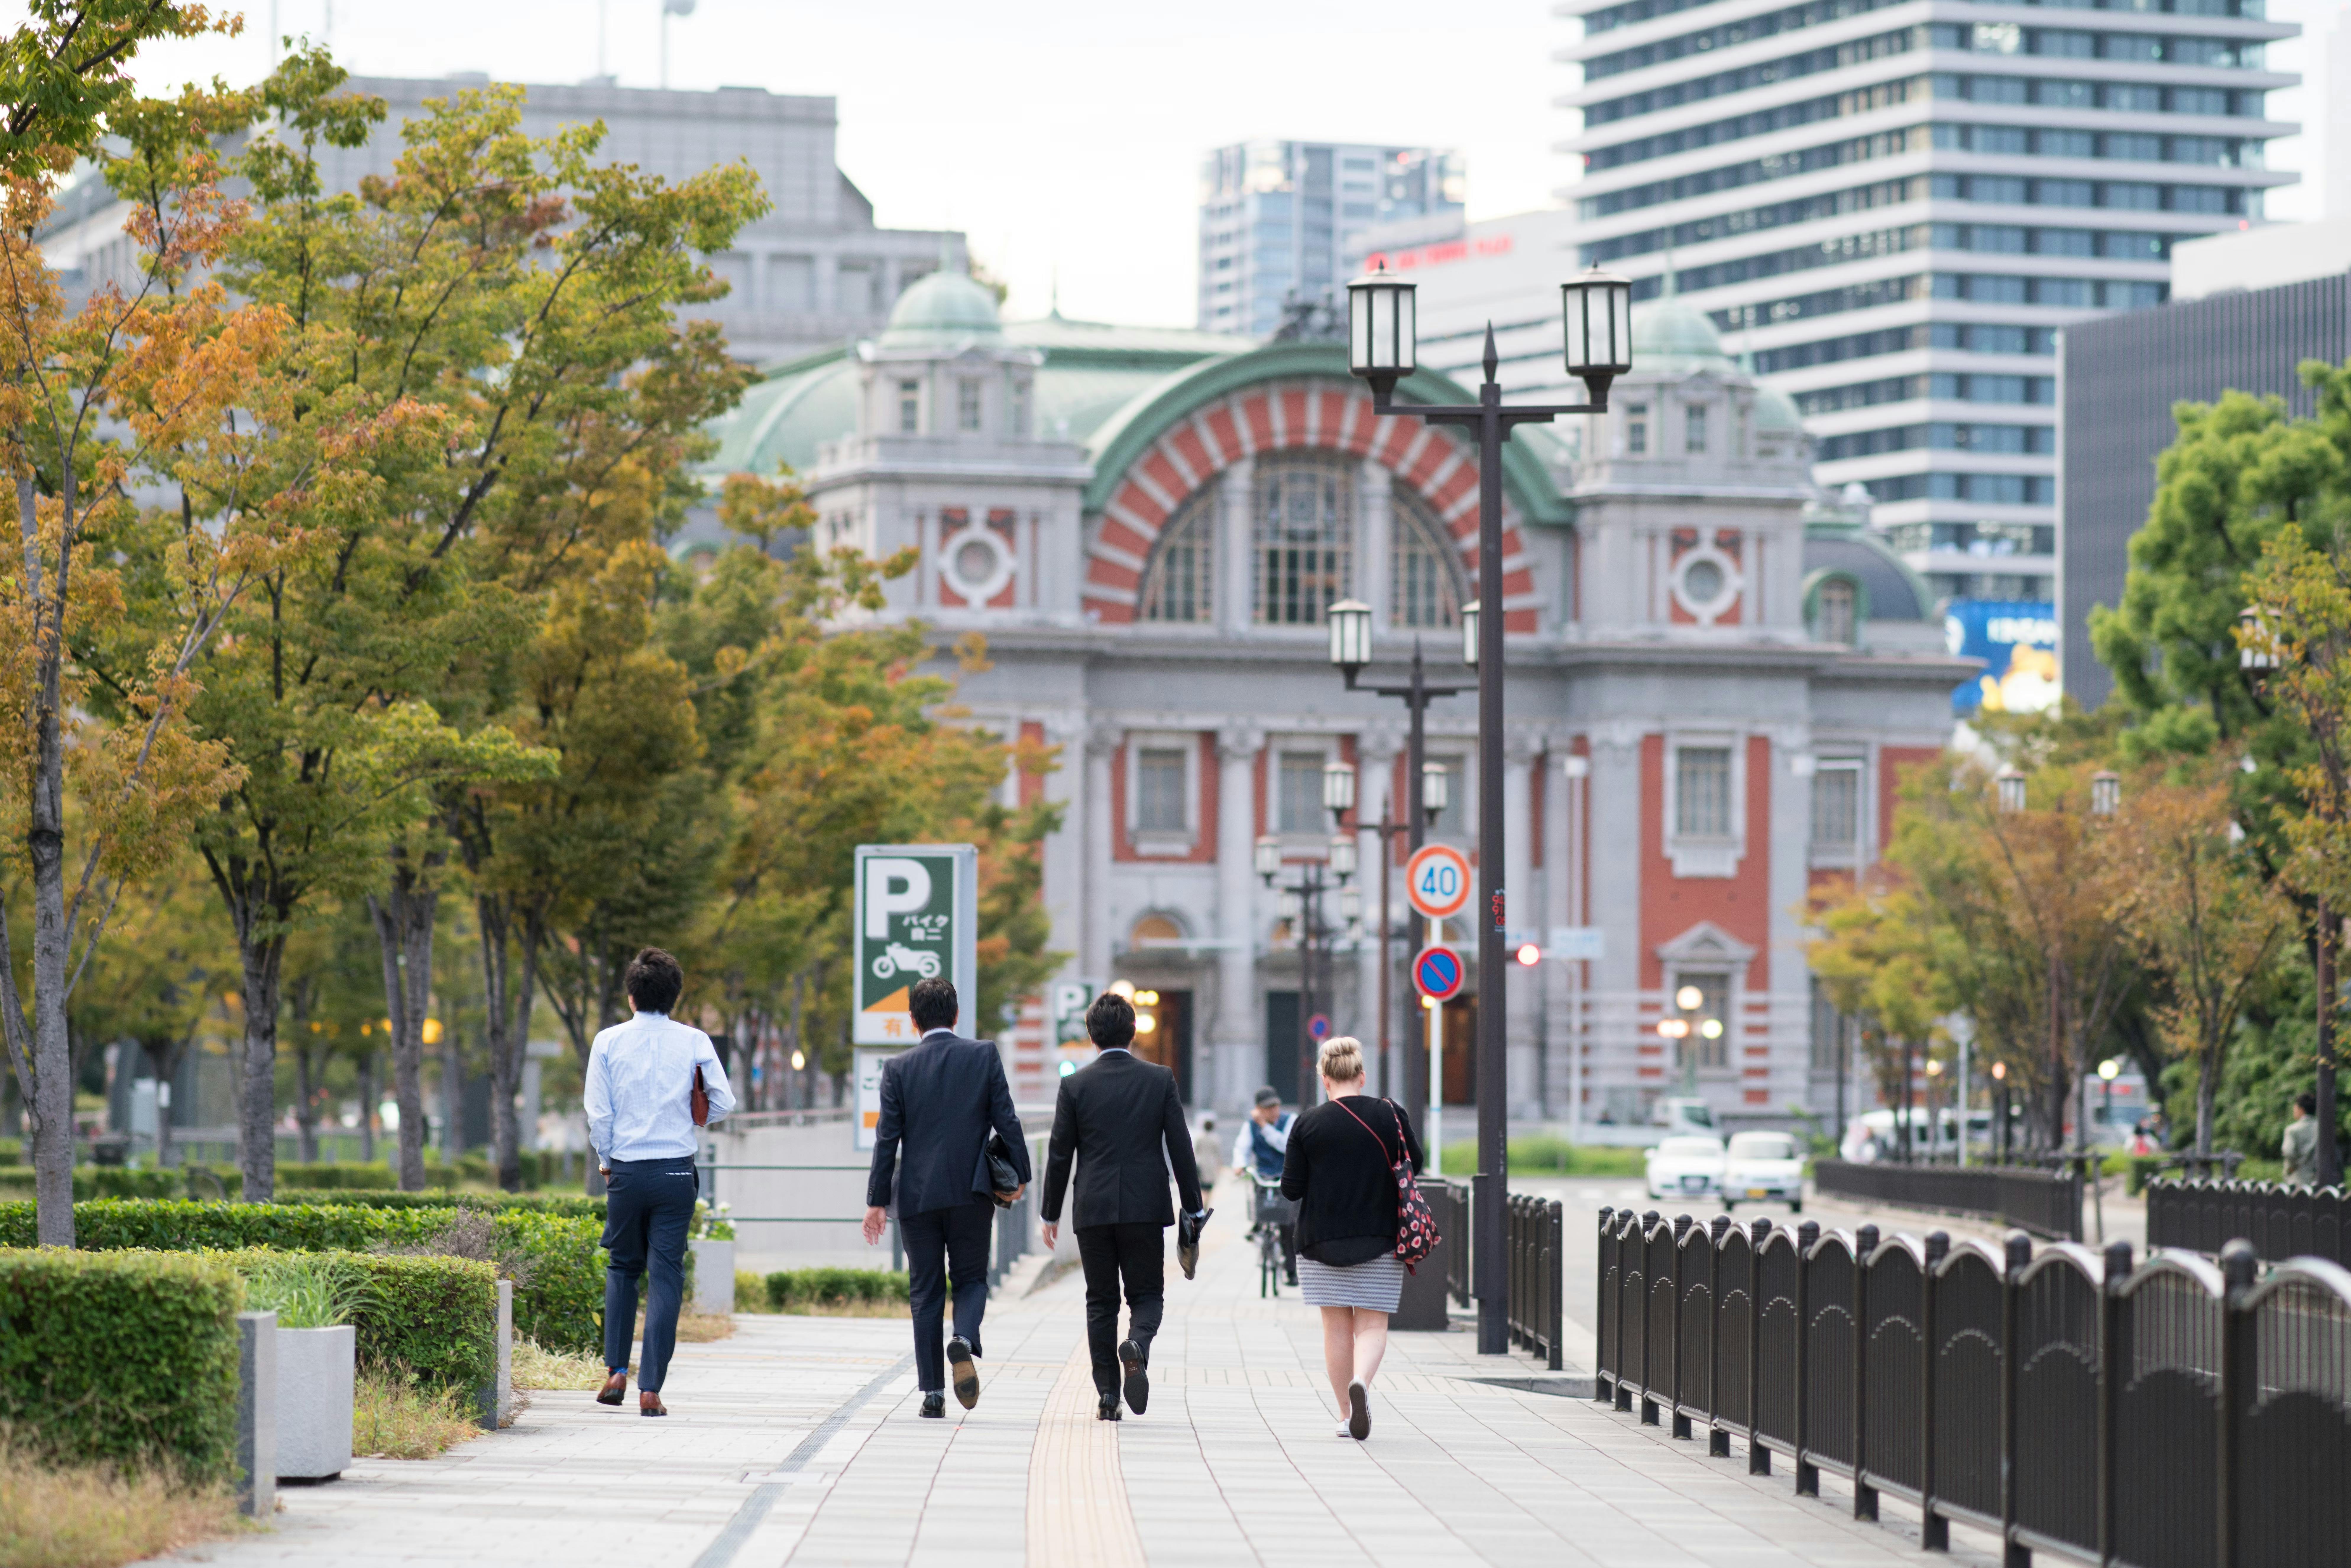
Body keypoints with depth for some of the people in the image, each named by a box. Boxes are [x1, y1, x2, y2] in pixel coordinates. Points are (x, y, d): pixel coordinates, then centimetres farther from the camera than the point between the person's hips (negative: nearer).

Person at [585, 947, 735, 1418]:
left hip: (626, 1171, 1)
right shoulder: (693, 1042, -2)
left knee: (623, 1269, 20)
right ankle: (651, 1391, -4)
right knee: (667, 1278, 1)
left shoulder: (609, 1042, -1)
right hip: (676, 1172, -1)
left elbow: (598, 1113, -2)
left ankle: (617, 1372, 11)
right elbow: (723, 1102, -3)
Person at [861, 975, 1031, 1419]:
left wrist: (878, 1201, 0)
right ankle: (965, 1341, -20)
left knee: (925, 1293, 7)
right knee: (971, 1279, 12)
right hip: (971, 1192, 0)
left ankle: (933, 1394, 4)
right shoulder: (984, 1056, -1)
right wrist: (1019, 1175, 7)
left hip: (917, 1195, 0)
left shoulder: (899, 1068, -2)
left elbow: (887, 1138, -3)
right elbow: (1006, 1120, -3)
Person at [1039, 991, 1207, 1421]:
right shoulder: (1160, 1080, 0)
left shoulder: (1075, 1086, -1)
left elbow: (1059, 1155, 1)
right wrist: (1193, 1208, 7)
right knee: (1147, 1295, 9)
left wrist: (1050, 1213, 10)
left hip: (1094, 1209, 0)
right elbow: (1180, 1148, 0)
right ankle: (1137, 1347, -24)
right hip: (1146, 1208, 0)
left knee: (1101, 1303, 8)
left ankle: (1108, 1398, 5)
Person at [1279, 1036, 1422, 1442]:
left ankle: (1347, 1414, 10)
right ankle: (1361, 1382, -26)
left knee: (1337, 1327, 9)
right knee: (1373, 1324, 3)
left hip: (1322, 1240, 0)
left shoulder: (1308, 1125, -5)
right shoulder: (1390, 1116, -4)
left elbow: (1291, 1189, -3)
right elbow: (1414, 1165, 7)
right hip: (1380, 1240, 0)